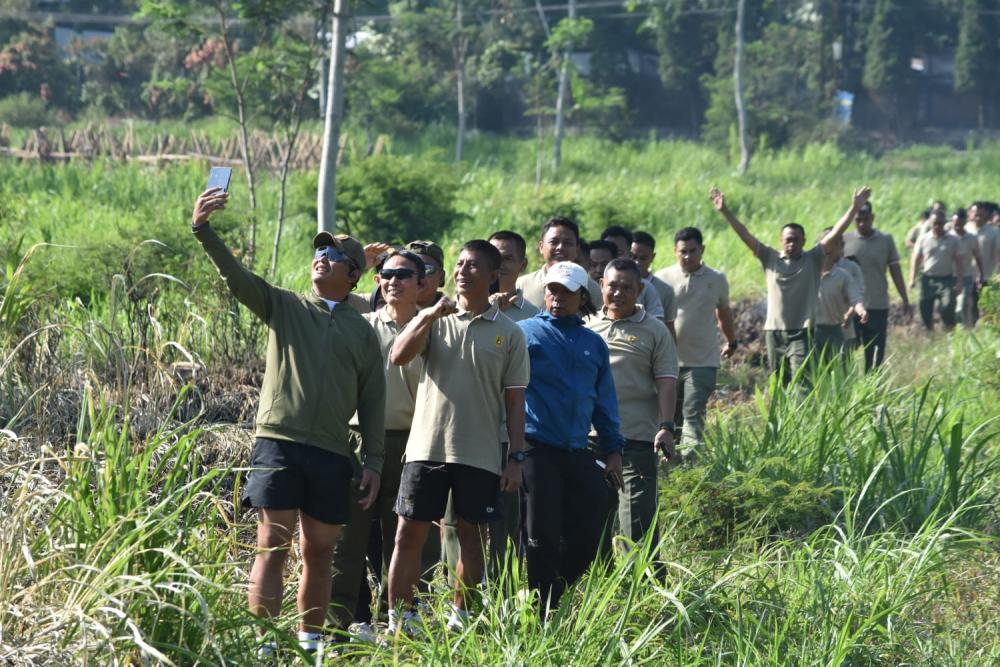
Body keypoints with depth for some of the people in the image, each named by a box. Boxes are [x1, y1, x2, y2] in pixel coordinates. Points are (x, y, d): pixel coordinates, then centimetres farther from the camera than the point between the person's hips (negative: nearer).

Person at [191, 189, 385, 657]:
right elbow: (234, 275, -6)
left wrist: (373, 462, 6)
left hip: (331, 455, 3)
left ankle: (311, 641, 16)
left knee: (319, 553, 8)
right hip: (279, 443, -3)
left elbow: (372, 402, 13)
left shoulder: (362, 331, 14)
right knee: (272, 547, -8)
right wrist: (202, 229, -21)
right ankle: (263, 644, -10)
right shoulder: (283, 306, 9)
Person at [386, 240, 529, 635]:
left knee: (470, 535, 6)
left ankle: (461, 618, 16)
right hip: (427, 446, 0)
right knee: (409, 533, 0)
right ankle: (399, 619, 6)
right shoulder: (434, 319, 7)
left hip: (480, 454, 0)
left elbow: (515, 401, 4)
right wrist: (429, 316, -19)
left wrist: (516, 458, -1)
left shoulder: (508, 332, 5)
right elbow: (398, 357, -9)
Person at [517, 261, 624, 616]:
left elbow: (604, 401, 19)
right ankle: (543, 612, 6)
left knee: (587, 533, 2)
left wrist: (612, 450, 15)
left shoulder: (593, 343, 16)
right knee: (543, 536, -2)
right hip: (538, 449, -5)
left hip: (579, 453, 5)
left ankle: (557, 598, 19)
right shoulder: (526, 332, 2)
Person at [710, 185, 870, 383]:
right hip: (774, 332, 3)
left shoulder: (813, 260, 3)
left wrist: (854, 208, -13)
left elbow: (834, 234, -4)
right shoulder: (770, 259, 7)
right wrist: (725, 212, -4)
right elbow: (746, 236, 3)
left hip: (802, 333, -3)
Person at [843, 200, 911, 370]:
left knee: (875, 357, 5)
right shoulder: (845, 240, 1)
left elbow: (895, 271, 9)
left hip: (878, 307, 1)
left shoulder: (885, 240, 4)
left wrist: (905, 302, 7)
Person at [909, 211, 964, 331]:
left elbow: (957, 261, 7)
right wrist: (912, 279, -2)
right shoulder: (923, 240, 6)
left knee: (947, 307, -18)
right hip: (928, 279, 1)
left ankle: (949, 329, -3)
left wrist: (959, 280, -1)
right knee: (925, 310, 3)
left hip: (946, 280, -1)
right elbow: (916, 260, 7)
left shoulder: (952, 240, 5)